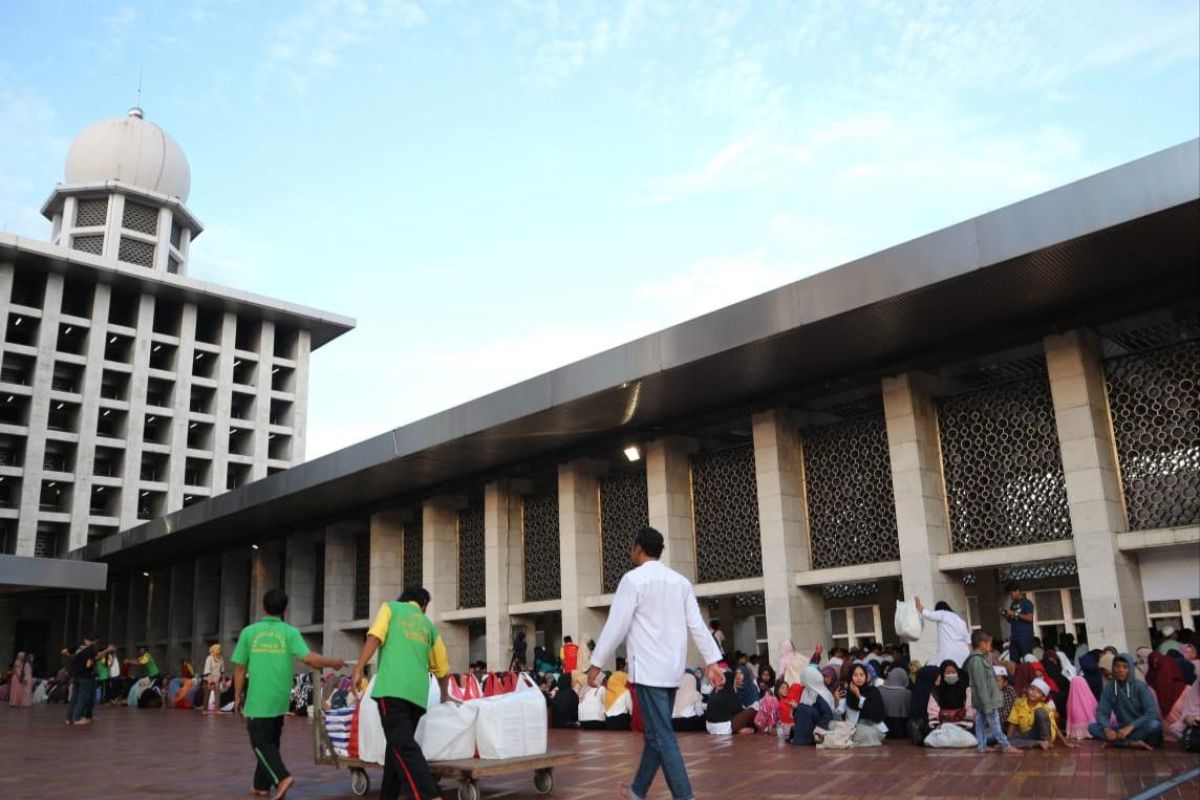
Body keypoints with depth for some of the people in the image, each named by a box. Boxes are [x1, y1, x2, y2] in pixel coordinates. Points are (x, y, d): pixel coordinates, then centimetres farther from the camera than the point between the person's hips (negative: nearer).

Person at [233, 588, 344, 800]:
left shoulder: (249, 632, -2)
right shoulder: (290, 632, -2)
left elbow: (240, 667, 1)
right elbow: (308, 658, -13)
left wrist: (238, 696, 13)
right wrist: (334, 663, 2)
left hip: (258, 699, -2)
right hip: (280, 699, 2)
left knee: (260, 742, 1)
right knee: (271, 741, 17)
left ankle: (282, 777, -17)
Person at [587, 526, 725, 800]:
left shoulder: (634, 579, -9)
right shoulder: (681, 581, 10)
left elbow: (616, 625, -11)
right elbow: (697, 626, 5)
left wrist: (596, 664, -4)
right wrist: (712, 662, 4)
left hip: (648, 668, -7)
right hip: (672, 668, 7)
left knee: (662, 736, -5)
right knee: (656, 731, 16)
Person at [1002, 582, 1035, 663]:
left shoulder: (1026, 602, -2)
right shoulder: (1012, 604, 18)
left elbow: (1029, 618, -14)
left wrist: (1015, 614, -14)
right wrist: (1006, 615, 3)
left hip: (1025, 637, -7)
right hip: (1014, 637, 7)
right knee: (1013, 661, 3)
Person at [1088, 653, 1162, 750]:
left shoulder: (1140, 687, -11)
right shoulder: (1109, 688, -2)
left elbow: (1151, 713, -19)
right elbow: (1102, 713, -5)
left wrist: (1130, 727, -30)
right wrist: (1107, 729, -26)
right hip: (1122, 729, 3)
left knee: (1155, 725, -35)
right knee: (1092, 727, -21)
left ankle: (1116, 742, -26)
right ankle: (1132, 743, -28)